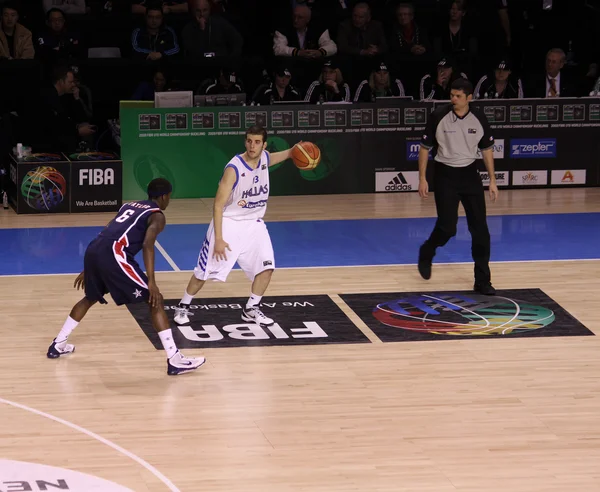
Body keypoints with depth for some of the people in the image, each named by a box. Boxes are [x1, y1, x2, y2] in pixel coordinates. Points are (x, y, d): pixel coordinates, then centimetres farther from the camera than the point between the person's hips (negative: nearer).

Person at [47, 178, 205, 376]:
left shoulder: (129, 206, 32)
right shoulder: (157, 216, 9)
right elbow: (147, 244, -9)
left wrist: (88, 270, 37)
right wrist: (151, 282, -14)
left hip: (93, 249, 7)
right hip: (113, 254, -7)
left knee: (91, 298, 33)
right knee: (155, 300, 0)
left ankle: (58, 345, 39)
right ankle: (175, 361, -6)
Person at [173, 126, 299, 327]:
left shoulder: (264, 159, -4)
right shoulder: (234, 169, -24)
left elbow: (281, 155, 24)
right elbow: (218, 205, -21)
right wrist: (218, 239, -25)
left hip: (253, 224, 6)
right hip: (229, 223, -5)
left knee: (266, 267, -5)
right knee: (205, 271, -1)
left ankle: (251, 310, 11)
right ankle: (183, 307, 18)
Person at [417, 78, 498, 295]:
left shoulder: (479, 119, -4)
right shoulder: (439, 116, -11)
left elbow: (487, 149, 8)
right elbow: (425, 147, -3)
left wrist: (492, 180, 5)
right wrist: (422, 179, -7)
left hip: (469, 174, 3)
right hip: (445, 175, -3)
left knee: (480, 229, -2)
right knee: (447, 227, -8)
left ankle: (482, 281, 5)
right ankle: (426, 254, 25)